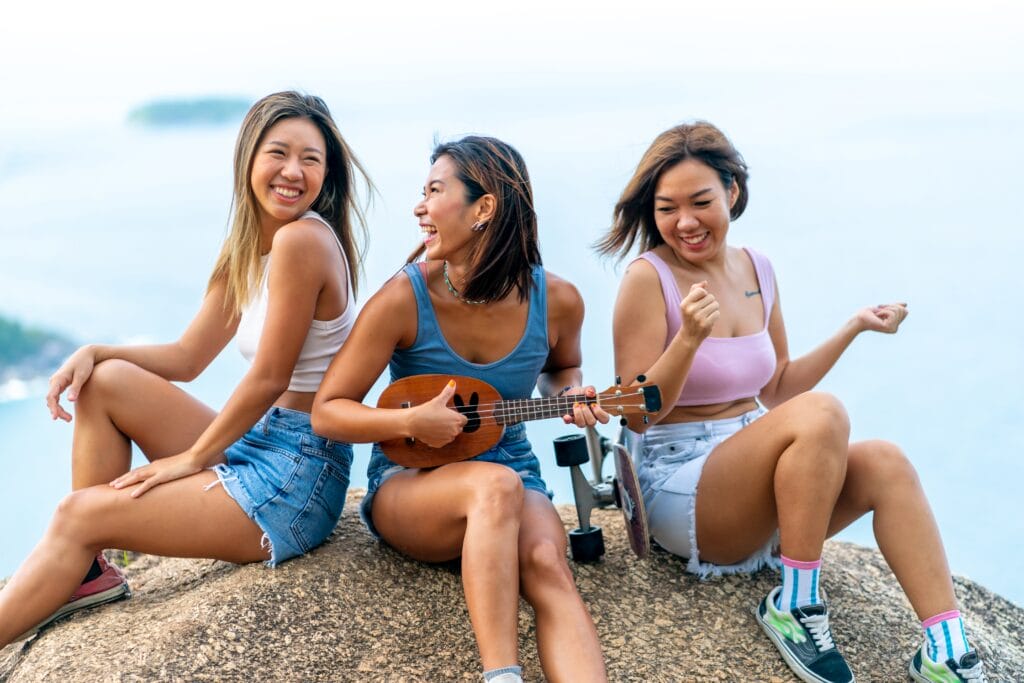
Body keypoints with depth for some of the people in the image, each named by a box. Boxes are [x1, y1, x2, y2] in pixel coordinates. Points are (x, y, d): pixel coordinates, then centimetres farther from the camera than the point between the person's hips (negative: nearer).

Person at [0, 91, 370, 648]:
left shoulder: (302, 239, -19)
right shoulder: (247, 249, 10)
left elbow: (268, 379, -18)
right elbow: (188, 357, 13)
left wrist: (194, 456, -6)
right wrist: (94, 352, -2)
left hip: (297, 477, -9)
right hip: (259, 444, 9)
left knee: (77, 515, -7)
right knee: (105, 380, 5)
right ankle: (88, 572, 9)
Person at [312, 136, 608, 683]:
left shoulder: (557, 301, -7)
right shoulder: (403, 299, -15)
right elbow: (327, 412, -8)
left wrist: (571, 393, -6)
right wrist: (411, 422, -25)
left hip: (513, 473, 2)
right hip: (407, 482, -2)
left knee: (547, 563, -32)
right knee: (496, 486, -37)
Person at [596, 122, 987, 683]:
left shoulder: (755, 269, 8)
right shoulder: (649, 278, -12)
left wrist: (853, 328, 8)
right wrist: (689, 339, -28)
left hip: (757, 481, 6)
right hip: (679, 485, -6)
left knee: (884, 462, -21)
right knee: (821, 414, -30)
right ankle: (796, 604, -19)